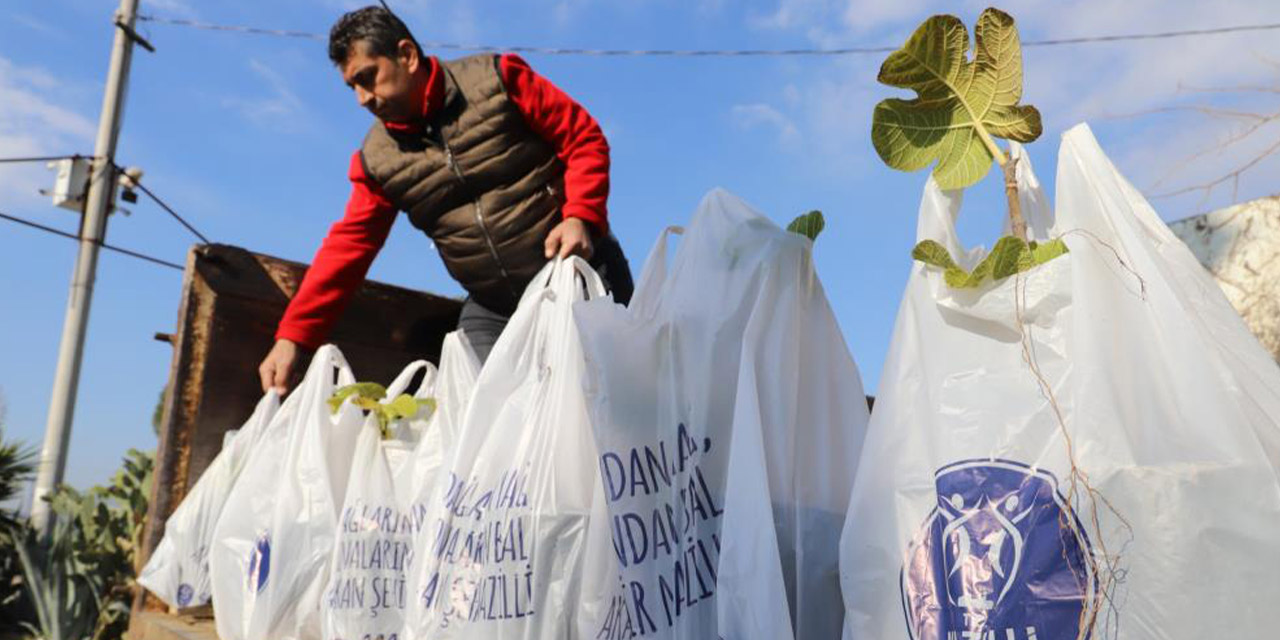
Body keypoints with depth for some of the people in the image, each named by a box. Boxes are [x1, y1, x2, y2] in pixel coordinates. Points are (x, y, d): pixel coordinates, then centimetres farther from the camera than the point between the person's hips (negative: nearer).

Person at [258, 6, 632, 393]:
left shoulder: (497, 79, -7)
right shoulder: (376, 160, 3)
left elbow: (584, 139, -7)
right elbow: (348, 246, 2)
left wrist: (580, 217, -22)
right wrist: (293, 336, -5)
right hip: (492, 308, 3)